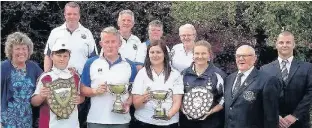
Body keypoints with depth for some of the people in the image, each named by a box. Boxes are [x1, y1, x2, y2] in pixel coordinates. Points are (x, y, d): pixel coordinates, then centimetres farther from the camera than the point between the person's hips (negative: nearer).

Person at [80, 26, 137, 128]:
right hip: (96, 120, -1)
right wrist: (95, 91, -14)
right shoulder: (91, 63, 2)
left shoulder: (130, 65, 5)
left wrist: (128, 103, -10)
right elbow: (83, 89, 4)